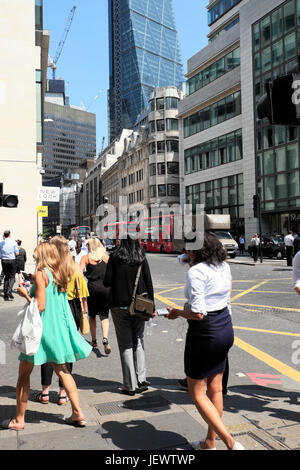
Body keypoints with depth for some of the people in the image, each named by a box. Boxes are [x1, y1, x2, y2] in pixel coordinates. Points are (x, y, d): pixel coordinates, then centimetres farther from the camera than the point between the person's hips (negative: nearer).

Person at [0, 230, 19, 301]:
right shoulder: (13, 242, -7)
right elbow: (17, 253, -7)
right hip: (12, 261, -3)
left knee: (6, 276, 16)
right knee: (12, 277, 2)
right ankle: (9, 291, -15)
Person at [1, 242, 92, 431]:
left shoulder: (41, 275, -15)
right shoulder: (61, 273, 6)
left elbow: (40, 306, -19)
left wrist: (25, 294, -5)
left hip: (42, 328, -7)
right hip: (60, 328, 7)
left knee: (24, 374, 8)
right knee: (62, 370, 16)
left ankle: (19, 420, 17)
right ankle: (78, 413, 15)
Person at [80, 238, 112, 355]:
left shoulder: (86, 258, 1)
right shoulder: (106, 257, 6)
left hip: (92, 287, -1)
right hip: (106, 288, 1)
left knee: (92, 315, 17)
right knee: (104, 315, 7)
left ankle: (94, 341, 24)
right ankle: (105, 338, -15)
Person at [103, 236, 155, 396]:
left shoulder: (115, 257, -7)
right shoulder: (141, 258, -1)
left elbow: (107, 282, -8)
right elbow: (149, 283, -1)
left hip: (120, 306, -2)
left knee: (125, 345, 5)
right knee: (138, 342, 15)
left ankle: (130, 385, 10)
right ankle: (141, 380, 17)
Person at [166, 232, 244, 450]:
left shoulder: (196, 271, -21)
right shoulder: (224, 267, 3)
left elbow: (198, 313, -25)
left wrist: (177, 313, -7)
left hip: (204, 334, -8)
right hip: (226, 329, 8)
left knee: (197, 392, 8)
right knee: (215, 388, 18)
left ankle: (231, 442, 2)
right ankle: (210, 442, 33)